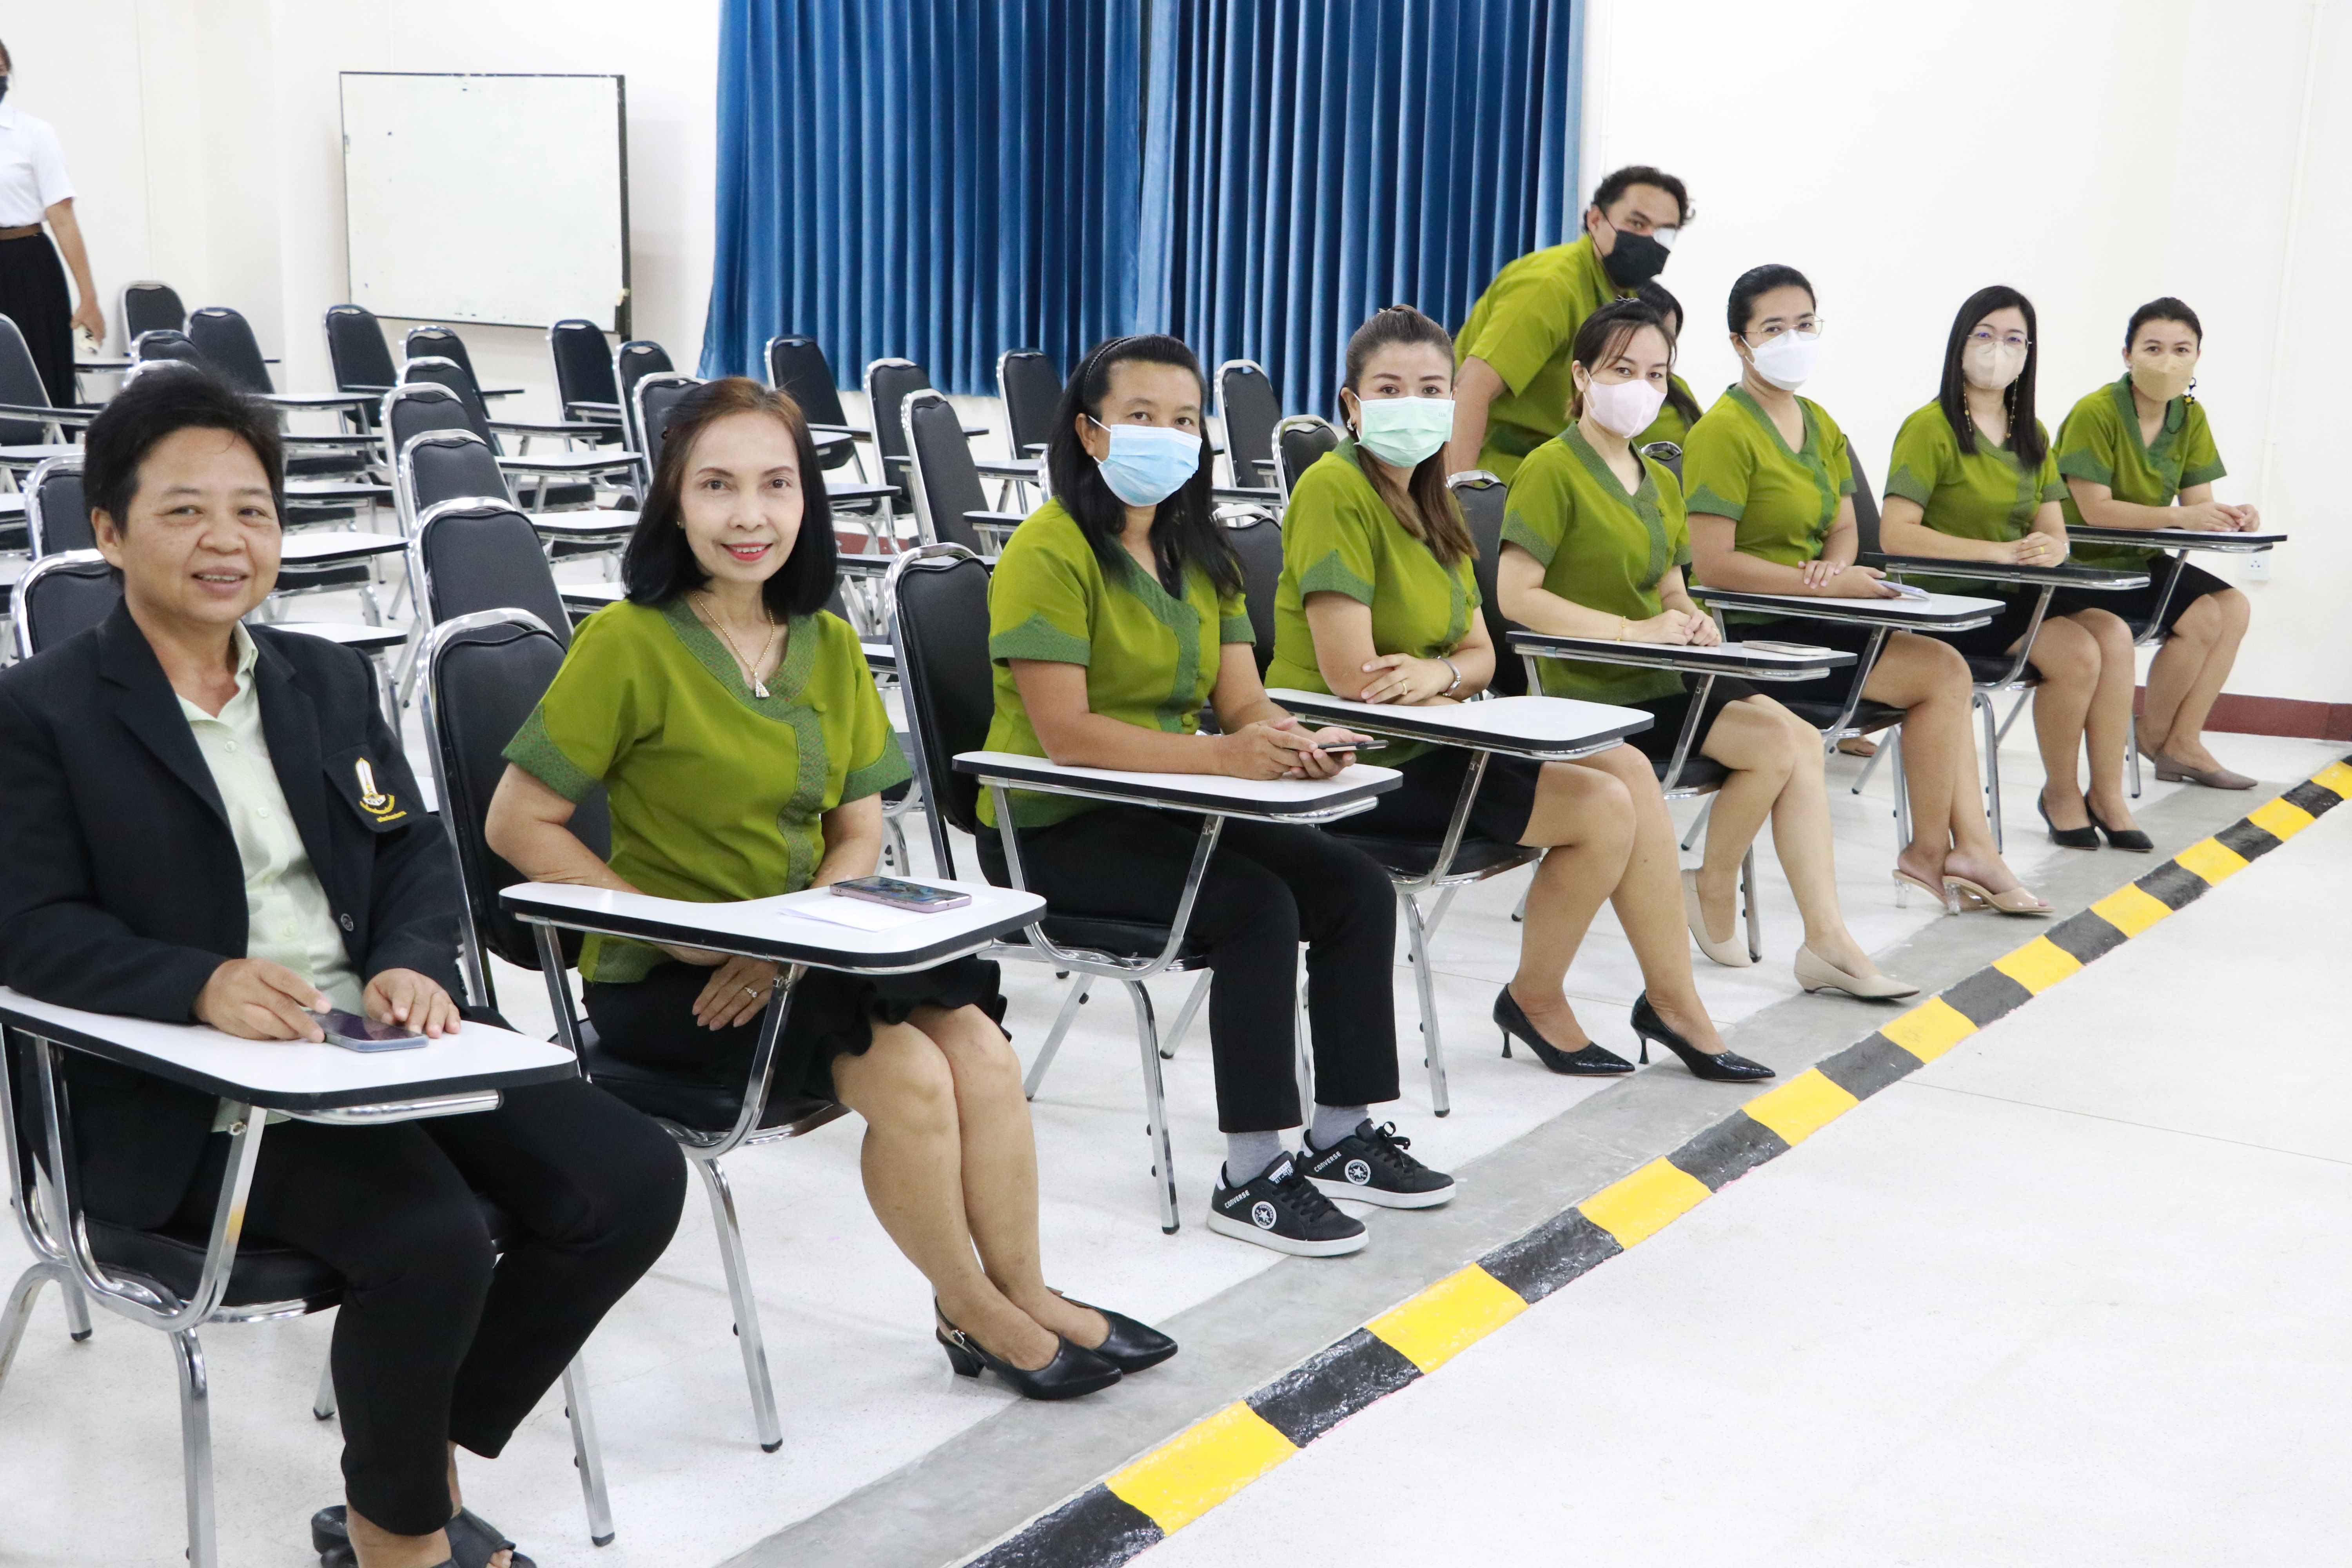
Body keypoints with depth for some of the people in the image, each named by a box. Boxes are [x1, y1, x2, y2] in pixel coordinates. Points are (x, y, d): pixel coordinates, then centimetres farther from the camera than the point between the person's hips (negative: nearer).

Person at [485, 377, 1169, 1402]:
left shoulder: (829, 646, 6)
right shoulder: (629, 644, -12)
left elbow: (859, 833, 7)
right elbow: (520, 825, -13)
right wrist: (682, 933, -19)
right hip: (658, 978, -5)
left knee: (980, 1046, -17)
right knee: (907, 1072, -22)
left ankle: (1023, 1296, -2)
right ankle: (975, 1312, -1)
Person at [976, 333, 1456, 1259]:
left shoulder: (1200, 554, 13)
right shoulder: (1050, 551, -13)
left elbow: (1243, 704, 5)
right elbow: (1065, 734, -23)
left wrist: (1285, 739, -20)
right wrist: (1221, 755, -32)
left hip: (1164, 813, 8)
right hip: (1051, 834, -8)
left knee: (1358, 888, -8)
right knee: (1257, 906, -27)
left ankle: (1346, 1134, 3)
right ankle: (1251, 1180, -20)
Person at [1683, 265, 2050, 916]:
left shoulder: (1819, 424, 14)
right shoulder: (1724, 431, -14)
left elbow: (1844, 528, 20)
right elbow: (1712, 564, -20)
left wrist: (1835, 566, -5)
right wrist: (1826, 585, -17)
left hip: (1804, 619, 9)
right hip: (1750, 635, -9)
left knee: (1946, 669, -4)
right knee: (1941, 671, -11)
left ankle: (1969, 849, -4)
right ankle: (1930, 854, 3)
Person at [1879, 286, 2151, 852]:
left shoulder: (2032, 436, 15)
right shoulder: (1930, 428, -9)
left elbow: (2054, 530, 12)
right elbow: (1895, 534, -19)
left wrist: (2050, 549, -15)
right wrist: (2000, 551, -23)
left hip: (2016, 594, 7)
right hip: (1947, 599, -7)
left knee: (2113, 632, -19)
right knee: (2076, 651, -24)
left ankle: (2107, 794, -10)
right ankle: (2060, 794, -3)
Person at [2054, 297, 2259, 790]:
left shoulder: (2191, 417, 4)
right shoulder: (2095, 413, -19)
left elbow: (2199, 502, 0)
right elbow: (2096, 510, -23)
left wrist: (2230, 518, -23)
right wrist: (2179, 517, -32)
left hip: (2138, 559, 8)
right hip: (2083, 563, -8)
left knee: (2234, 608, -8)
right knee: (2200, 616, -19)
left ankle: (2183, 744, -3)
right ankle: (2152, 737, 2)